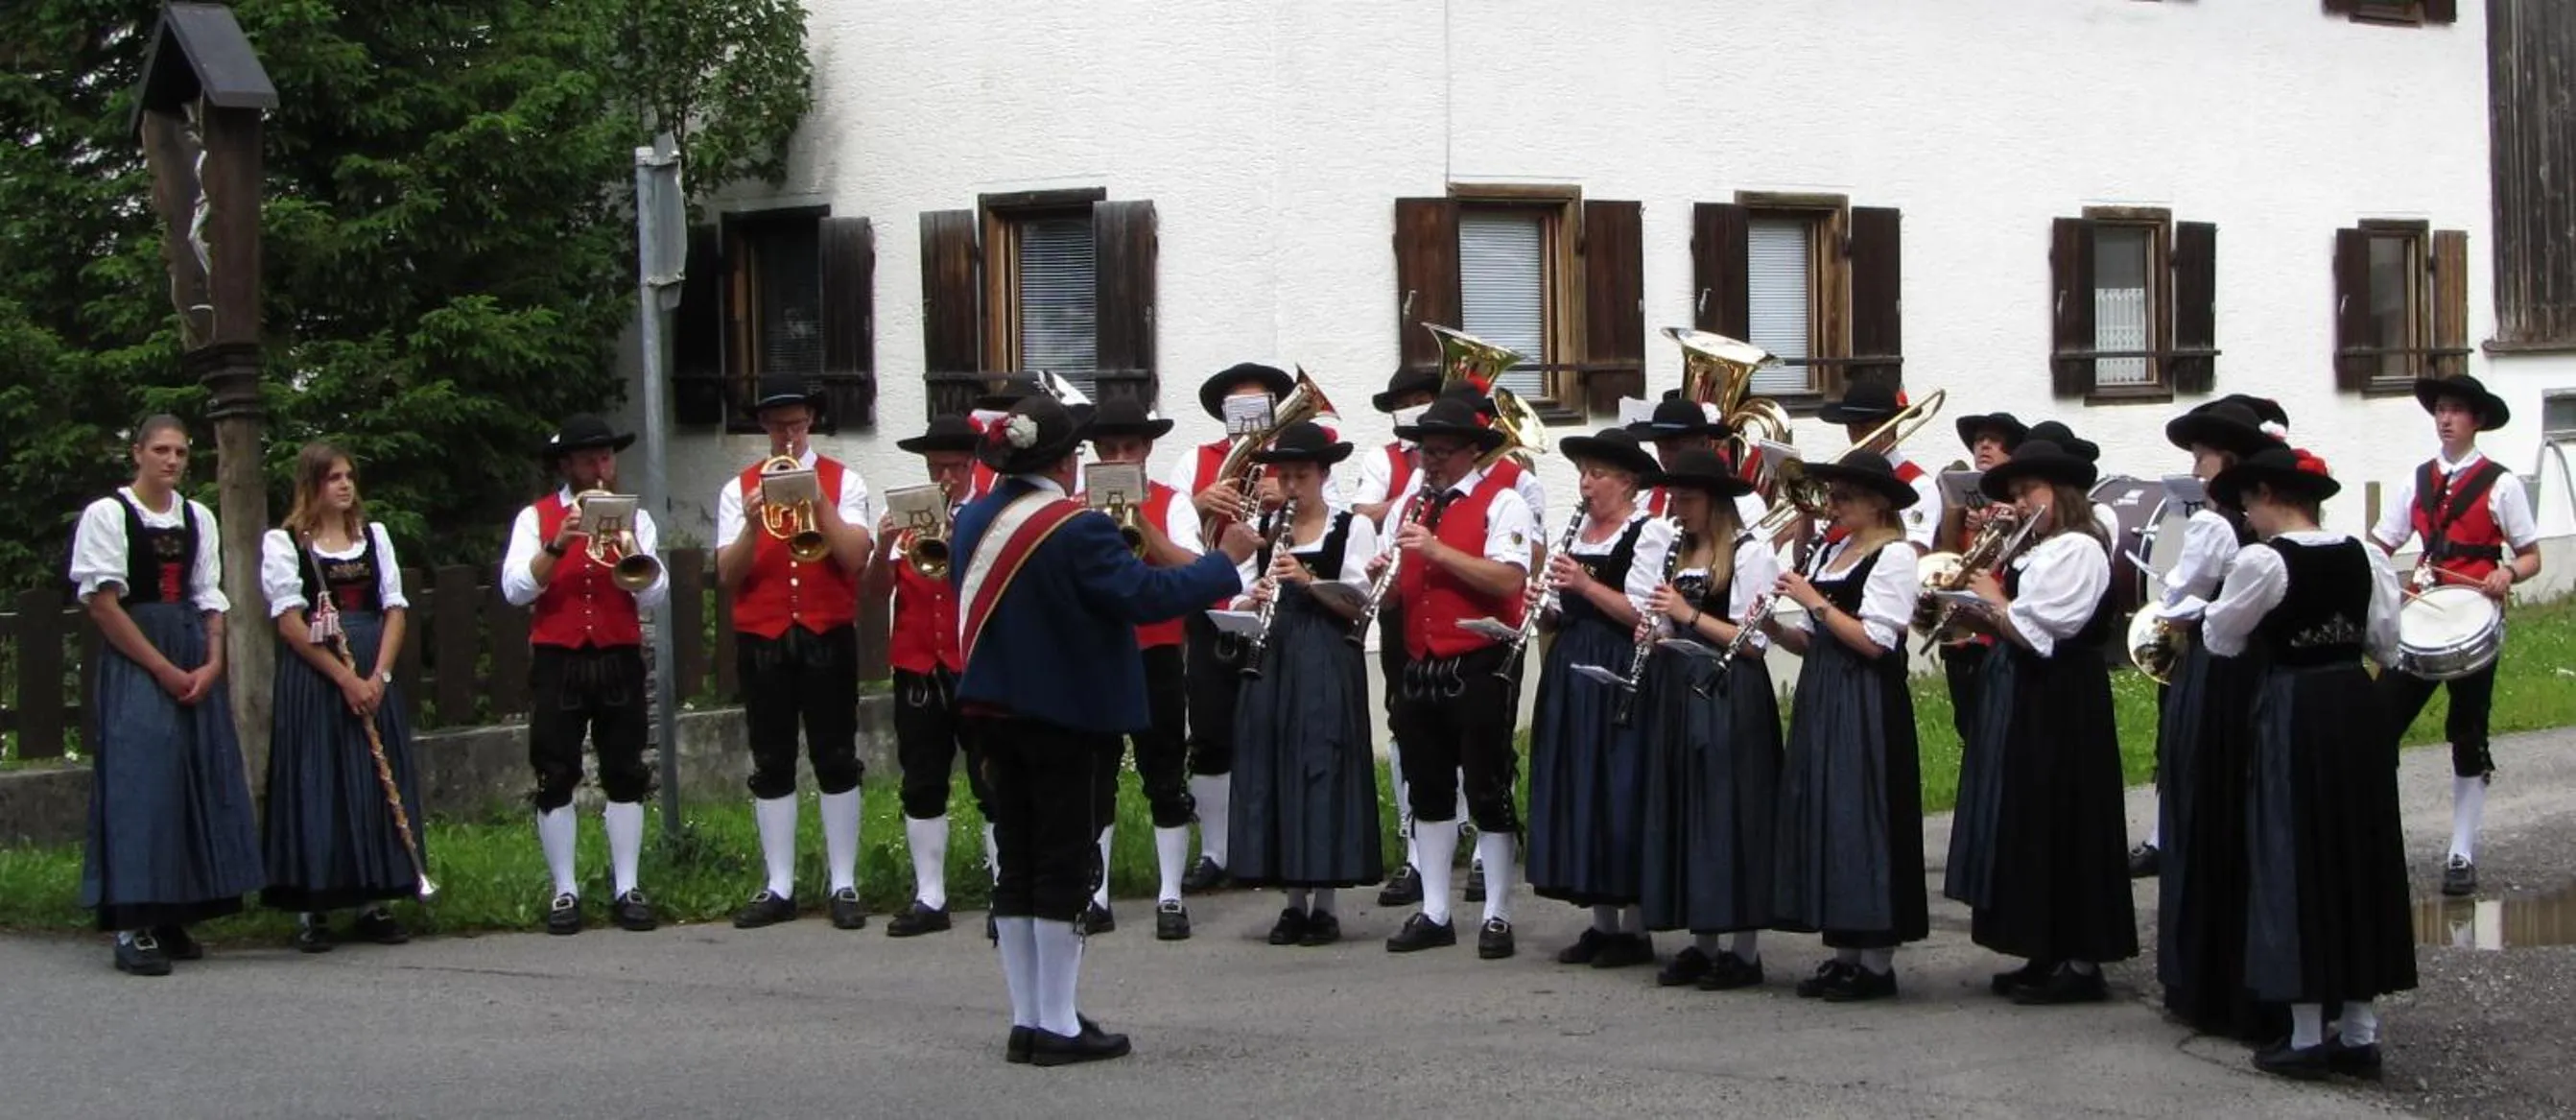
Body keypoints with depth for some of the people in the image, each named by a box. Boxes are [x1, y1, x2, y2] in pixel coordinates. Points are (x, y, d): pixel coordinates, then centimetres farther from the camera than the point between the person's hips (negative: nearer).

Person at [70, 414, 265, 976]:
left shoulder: (198, 518, 12)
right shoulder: (107, 514, -5)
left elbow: (211, 600, 12)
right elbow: (103, 604, -10)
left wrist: (212, 664, -5)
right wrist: (164, 669, -13)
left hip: (195, 662, 6)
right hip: (134, 662, -6)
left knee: (200, 778, 4)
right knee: (142, 778, -11)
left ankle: (175, 919, 12)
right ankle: (133, 928, -10)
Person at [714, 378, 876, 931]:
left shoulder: (843, 481, 4)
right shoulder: (738, 490, 7)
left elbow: (854, 557, -10)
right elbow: (728, 575, -1)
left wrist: (818, 501, -19)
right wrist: (752, 524, -17)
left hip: (828, 636, -2)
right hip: (761, 640, 2)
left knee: (836, 760, -1)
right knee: (771, 765, 5)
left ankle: (844, 885, 4)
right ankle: (778, 887, 10)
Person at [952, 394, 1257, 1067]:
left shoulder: (973, 520, 3)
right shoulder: (1075, 530, -21)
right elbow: (1148, 596, -24)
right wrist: (1227, 561, -13)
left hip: (995, 709, 7)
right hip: (1070, 715, -7)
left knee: (1016, 864, 12)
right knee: (1067, 864, 0)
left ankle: (1026, 1022, 16)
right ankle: (1060, 1027, 2)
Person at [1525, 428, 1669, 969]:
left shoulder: (1650, 533, -7)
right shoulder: (1577, 530, 16)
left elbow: (1642, 613, -15)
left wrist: (1585, 584, -19)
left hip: (1620, 678, -8)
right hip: (1573, 675, 8)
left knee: (1620, 795, -6)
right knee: (1578, 794, 8)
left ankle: (1634, 929, 1)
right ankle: (1602, 922, 15)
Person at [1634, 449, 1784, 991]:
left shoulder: (1750, 553, -7)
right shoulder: (1678, 554, 15)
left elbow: (1752, 641, -12)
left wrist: (1688, 614, -16)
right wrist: (1654, 631, 1)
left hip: (1730, 698, -8)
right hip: (1679, 692, 8)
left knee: (1730, 813, -5)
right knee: (1685, 813, 8)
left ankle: (1744, 951, 0)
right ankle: (1702, 943, 15)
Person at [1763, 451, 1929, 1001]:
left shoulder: (1893, 555, -9)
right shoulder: (1829, 553, 15)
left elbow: (1874, 642, -17)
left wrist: (1815, 601, -16)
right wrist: (1774, 626, -1)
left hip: (1867, 706, -9)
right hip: (1821, 700, 9)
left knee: (1862, 818, -6)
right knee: (1822, 820, 8)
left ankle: (1876, 962, 0)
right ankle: (1843, 955, 15)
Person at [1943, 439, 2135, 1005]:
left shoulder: (2079, 550, -14)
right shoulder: (2034, 552, 17)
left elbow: (2037, 635, -20)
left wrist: (1991, 599, -7)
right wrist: (1974, 610, 0)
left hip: (2060, 704, -10)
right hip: (2022, 701, 10)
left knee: (2059, 826, -6)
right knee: (2028, 828, 11)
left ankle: (2081, 963, -1)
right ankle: (2048, 957, 17)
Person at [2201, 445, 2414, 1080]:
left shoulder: (2263, 562, -13)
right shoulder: (2360, 557, 3)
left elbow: (2222, 640, -1)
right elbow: (2385, 645, 9)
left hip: (2294, 714, -6)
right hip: (2359, 709, 6)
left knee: (2296, 864, 1)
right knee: (2359, 859, 11)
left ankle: (2307, 1038, 2)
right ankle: (2360, 1032, 16)